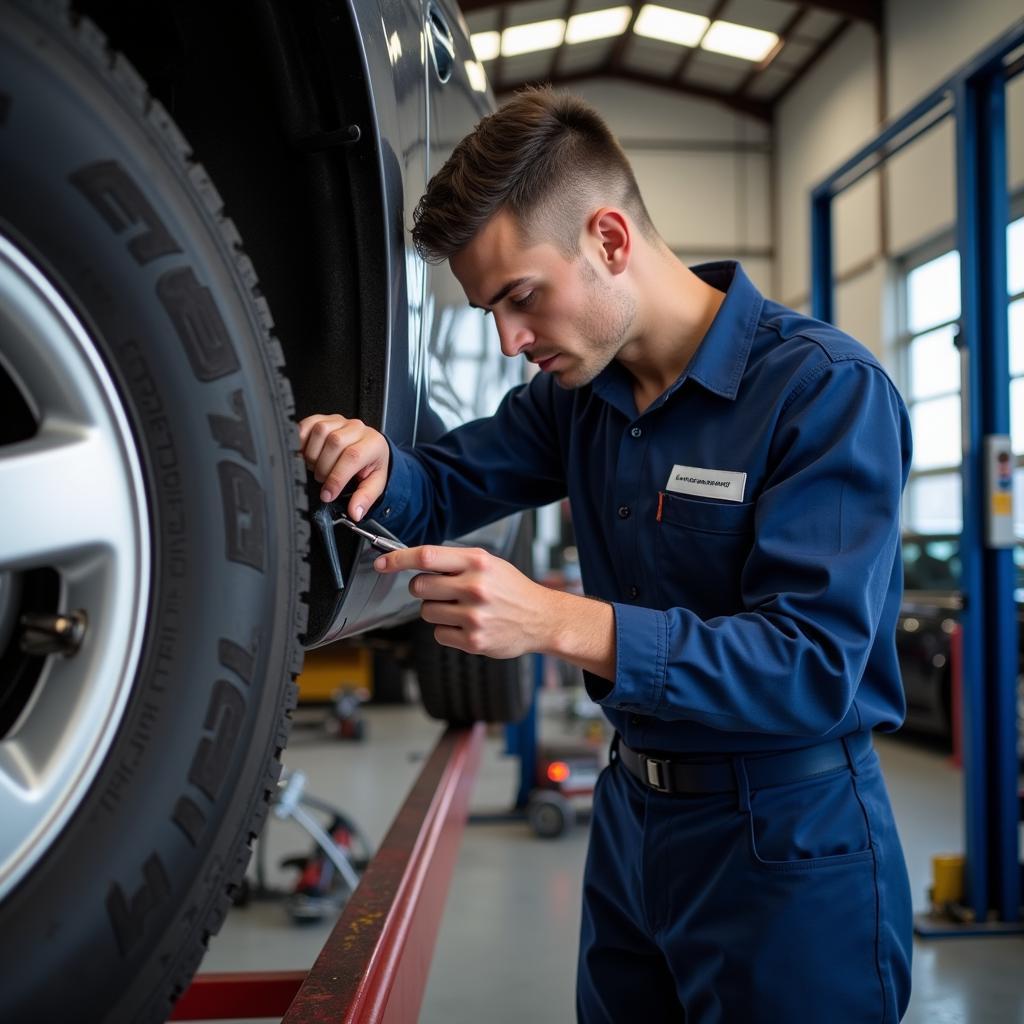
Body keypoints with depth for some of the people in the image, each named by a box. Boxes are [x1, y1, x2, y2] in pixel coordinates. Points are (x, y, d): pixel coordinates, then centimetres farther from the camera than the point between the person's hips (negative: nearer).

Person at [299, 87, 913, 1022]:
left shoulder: (827, 389, -20)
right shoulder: (579, 390, 3)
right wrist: (381, 468, -14)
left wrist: (561, 622, -36)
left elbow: (816, 667, -26)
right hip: (629, 815, 7)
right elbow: (451, 483, 11)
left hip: (788, 847, -6)